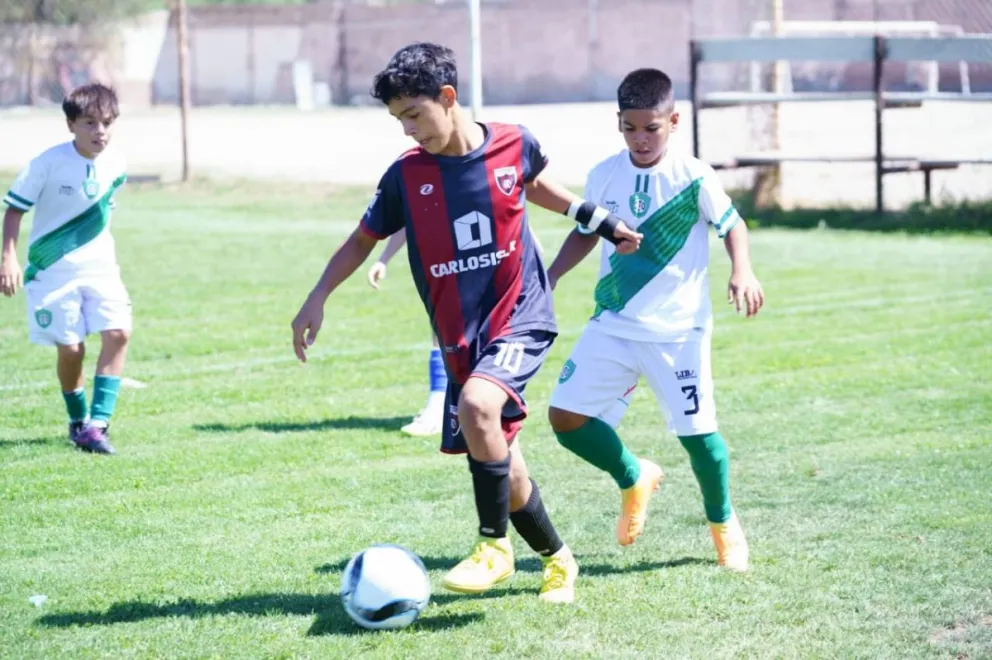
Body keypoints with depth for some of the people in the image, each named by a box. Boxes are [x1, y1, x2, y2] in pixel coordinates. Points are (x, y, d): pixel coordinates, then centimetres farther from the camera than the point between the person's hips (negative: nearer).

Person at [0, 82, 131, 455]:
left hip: (100, 267, 4)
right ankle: (78, 421, 24)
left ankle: (98, 422, -11)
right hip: (54, 271, -4)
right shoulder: (49, 164, -17)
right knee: (70, 348, -1)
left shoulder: (114, 166, -3)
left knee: (119, 333, -15)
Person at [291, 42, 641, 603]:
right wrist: (318, 300, -2)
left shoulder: (515, 144, -6)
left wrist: (598, 219, 18)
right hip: (460, 340, 3)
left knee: (477, 405, -31)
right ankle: (557, 561, 29)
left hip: (521, 318, -3)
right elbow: (364, 240, 9)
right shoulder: (405, 175, -5)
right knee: (503, 471, 4)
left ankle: (494, 547, -15)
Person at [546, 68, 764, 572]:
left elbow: (731, 225, 1)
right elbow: (586, 232, 16)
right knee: (565, 416, -6)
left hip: (677, 330, -4)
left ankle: (723, 523, 23)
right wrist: (548, 279, 7)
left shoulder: (693, 178, -9)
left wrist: (742, 272, -16)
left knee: (696, 431, -5)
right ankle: (634, 480, 21)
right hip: (613, 326, 4)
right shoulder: (604, 176, 1)